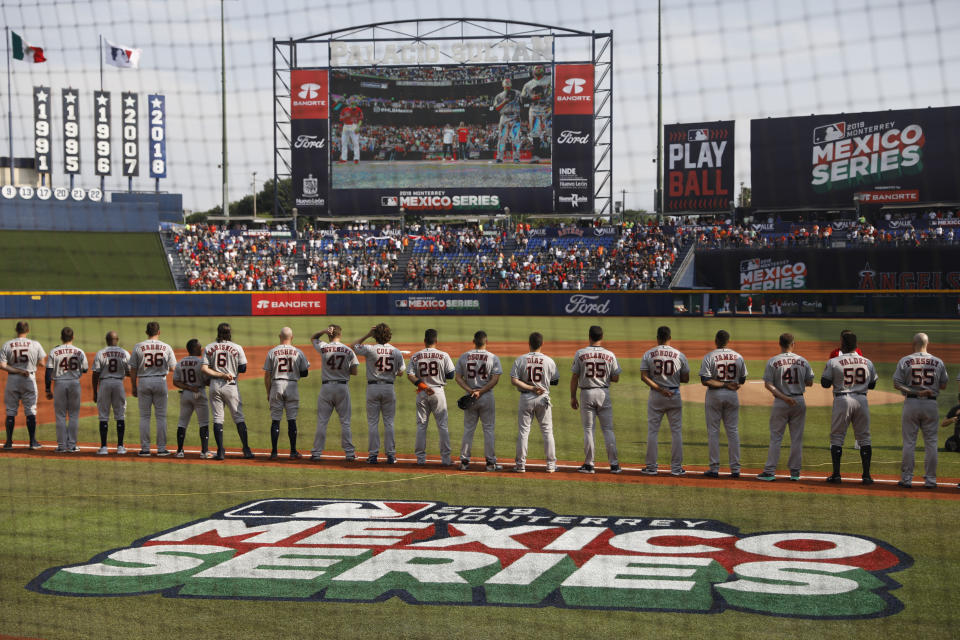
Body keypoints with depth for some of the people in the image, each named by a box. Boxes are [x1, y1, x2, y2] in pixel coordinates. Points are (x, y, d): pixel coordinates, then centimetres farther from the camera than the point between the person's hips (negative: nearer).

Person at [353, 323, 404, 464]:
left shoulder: (370, 349, -9)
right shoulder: (396, 352, -2)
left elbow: (354, 346, 8)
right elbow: (400, 373, 5)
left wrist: (367, 335, 7)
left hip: (373, 387, -1)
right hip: (389, 388, 1)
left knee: (372, 422, 4)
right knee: (389, 422, 8)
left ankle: (373, 455, 3)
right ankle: (391, 455, 7)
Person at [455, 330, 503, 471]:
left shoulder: (463, 357, 3)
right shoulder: (493, 358, -4)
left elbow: (457, 377, -2)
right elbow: (495, 379, -11)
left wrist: (470, 390, -10)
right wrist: (481, 392, -14)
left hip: (469, 396, 2)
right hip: (487, 397, -2)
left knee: (468, 429, 9)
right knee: (488, 429, 4)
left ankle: (464, 461, 8)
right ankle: (490, 462, 5)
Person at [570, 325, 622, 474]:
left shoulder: (580, 354, -5)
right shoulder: (610, 355, -1)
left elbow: (574, 377, -4)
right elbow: (616, 378, 2)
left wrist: (573, 396, 4)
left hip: (586, 394, -1)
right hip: (604, 393, 1)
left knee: (588, 429, 5)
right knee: (608, 429, 7)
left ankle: (589, 464, 5)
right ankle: (614, 464, 6)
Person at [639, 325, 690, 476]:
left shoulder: (648, 354, -1)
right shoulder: (679, 355, -1)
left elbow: (644, 376, -10)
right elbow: (686, 379, 1)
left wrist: (659, 389, -12)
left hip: (655, 396, 0)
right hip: (675, 395, 0)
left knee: (652, 431, 6)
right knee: (676, 431, 7)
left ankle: (651, 467, 7)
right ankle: (676, 467, 6)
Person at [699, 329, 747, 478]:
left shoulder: (709, 357, -9)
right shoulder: (738, 357, 2)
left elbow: (705, 381, -17)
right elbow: (742, 379, 6)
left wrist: (723, 384, -13)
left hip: (714, 395, -3)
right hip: (732, 395, 3)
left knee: (713, 431, 3)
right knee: (732, 431, 9)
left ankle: (714, 468, 2)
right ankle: (735, 468, 8)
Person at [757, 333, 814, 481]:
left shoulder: (772, 362, -5)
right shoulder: (803, 361, 1)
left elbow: (768, 385, -12)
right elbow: (810, 383, 7)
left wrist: (784, 397, -14)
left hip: (780, 403, -2)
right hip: (799, 401, 2)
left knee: (775, 437, 3)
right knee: (797, 438, 9)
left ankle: (770, 472, 1)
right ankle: (795, 472, 12)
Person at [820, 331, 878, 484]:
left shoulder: (833, 362, -7)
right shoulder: (867, 362, 4)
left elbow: (825, 384, -1)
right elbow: (872, 384, 14)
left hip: (842, 400, -2)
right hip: (861, 400, 2)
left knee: (837, 437, 6)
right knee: (864, 437, 9)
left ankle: (836, 474, 3)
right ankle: (866, 475, 7)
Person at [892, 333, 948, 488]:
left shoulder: (905, 361, -3)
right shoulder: (938, 362, 1)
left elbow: (896, 384, -8)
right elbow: (944, 385, 6)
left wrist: (913, 391, -9)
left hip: (911, 403, -1)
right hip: (931, 404, 1)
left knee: (909, 442, 3)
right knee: (931, 442, 7)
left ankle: (906, 478, 4)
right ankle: (930, 480, 8)